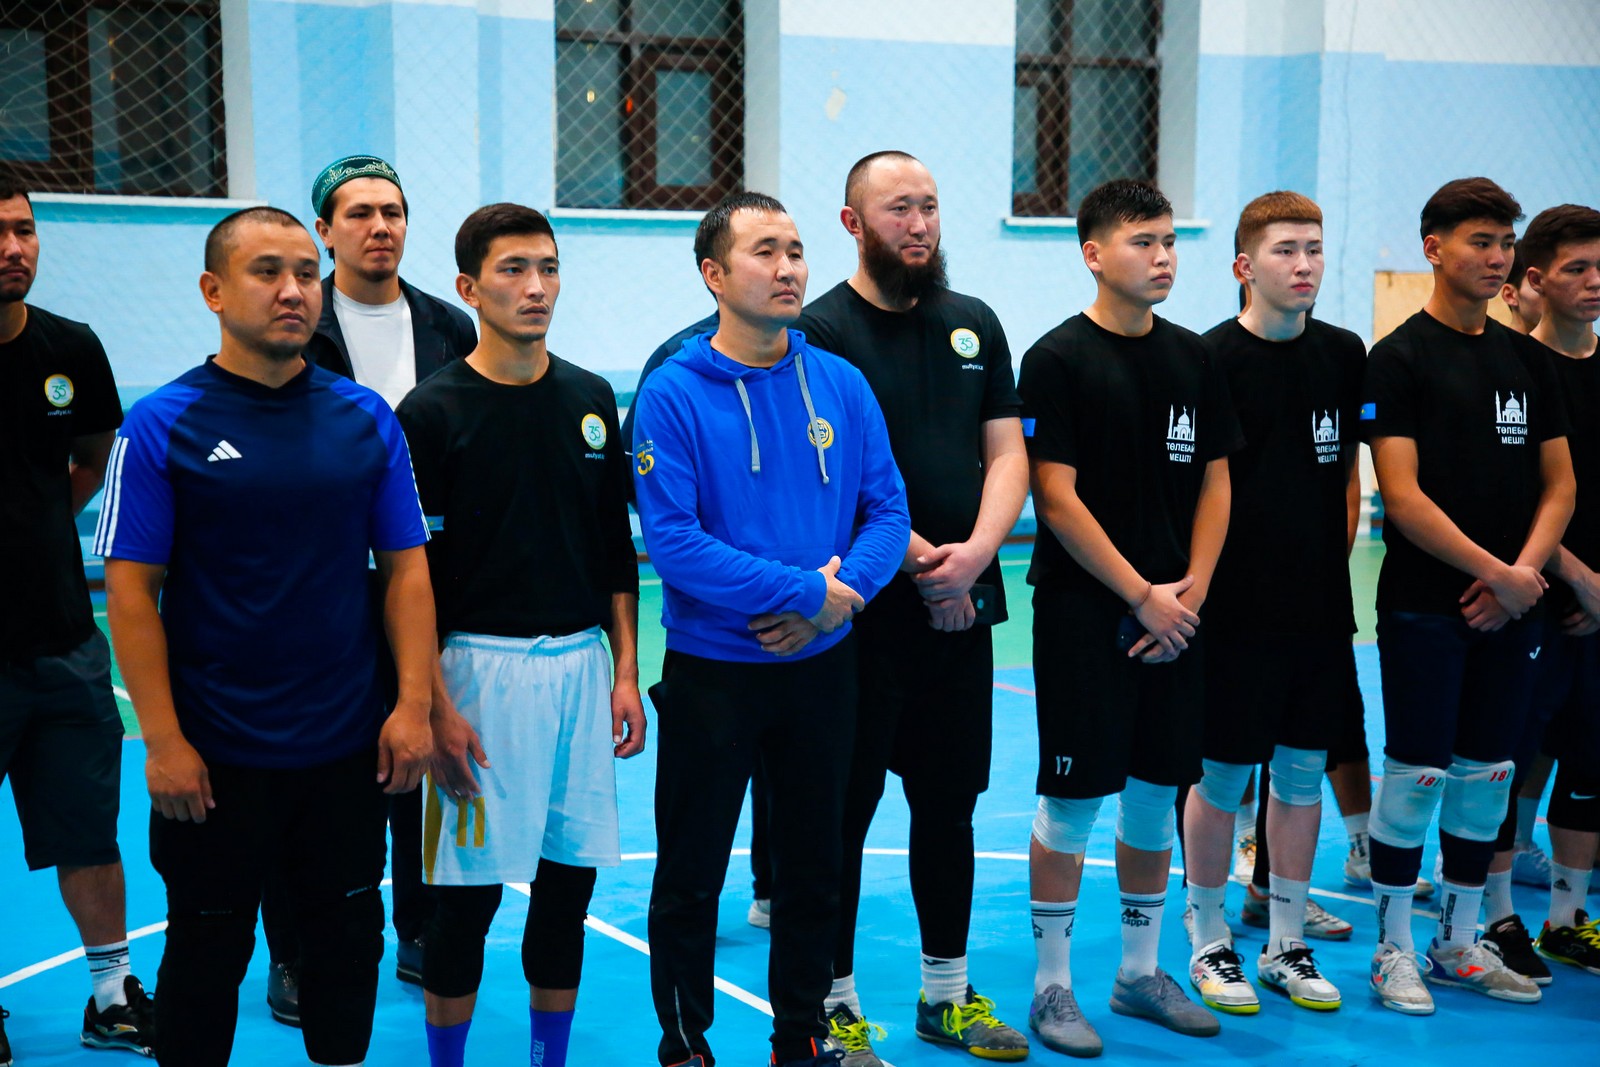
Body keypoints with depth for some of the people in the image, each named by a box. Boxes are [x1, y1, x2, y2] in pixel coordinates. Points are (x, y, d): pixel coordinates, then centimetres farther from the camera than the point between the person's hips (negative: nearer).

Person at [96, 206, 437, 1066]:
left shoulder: (366, 418, 2)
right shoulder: (162, 424, -7)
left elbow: (405, 567, 4)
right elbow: (131, 590, -8)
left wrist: (413, 703, -4)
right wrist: (163, 739, -12)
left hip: (350, 750, 3)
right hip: (213, 757, -3)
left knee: (347, 943, 15)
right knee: (207, 955, 11)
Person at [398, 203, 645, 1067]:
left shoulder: (591, 400, 8)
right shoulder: (433, 411, -6)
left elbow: (616, 548, 12)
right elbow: (411, 573, -7)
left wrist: (625, 672, 8)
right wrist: (434, 706, -12)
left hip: (581, 663, 5)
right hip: (482, 665, -4)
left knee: (571, 877, 10)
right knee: (469, 889, 1)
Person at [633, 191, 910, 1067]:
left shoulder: (841, 384, 1)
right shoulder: (673, 395, -11)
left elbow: (887, 508, 1)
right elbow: (671, 541, -19)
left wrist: (843, 590, -17)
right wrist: (804, 588, -21)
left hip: (823, 665, 4)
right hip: (712, 671, -4)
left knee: (813, 866, 16)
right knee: (691, 877, 7)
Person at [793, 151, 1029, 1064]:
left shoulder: (975, 324, 12)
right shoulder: (821, 331, -6)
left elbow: (1007, 452, 8)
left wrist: (975, 551, -9)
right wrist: (917, 560, -16)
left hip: (964, 609, 6)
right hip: (861, 613, -5)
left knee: (951, 803, 14)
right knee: (844, 811, 3)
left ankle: (948, 992, 27)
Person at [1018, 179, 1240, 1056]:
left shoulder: (1193, 358, 10)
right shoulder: (1058, 359, -7)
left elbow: (1214, 481, 12)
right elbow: (1056, 497, -11)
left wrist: (1191, 588, -2)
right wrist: (1143, 596, -12)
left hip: (1173, 614, 6)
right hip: (1082, 613, -5)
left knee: (1156, 795, 12)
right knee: (1072, 800, -1)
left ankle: (1140, 973, 26)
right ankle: (1052, 986, 12)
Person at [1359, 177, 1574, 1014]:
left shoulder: (1526, 358, 12)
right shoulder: (1399, 359, -6)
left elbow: (1558, 482, 12)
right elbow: (1402, 496, -13)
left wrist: (1523, 573, -5)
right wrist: (1497, 573, -14)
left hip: (1509, 609, 6)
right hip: (1424, 607, -6)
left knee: (1487, 775, 11)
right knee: (1416, 774, -2)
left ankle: (1460, 944, 23)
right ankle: (1393, 949, 11)